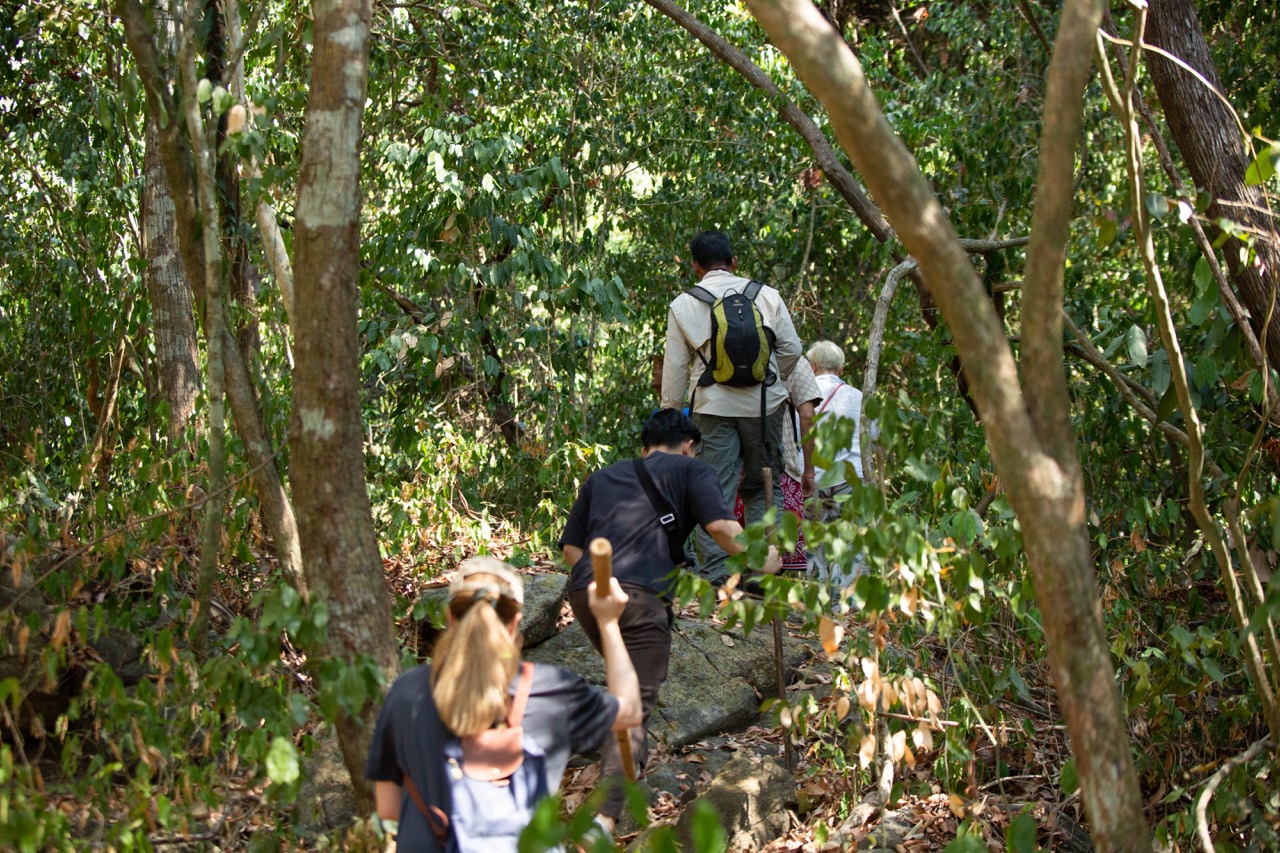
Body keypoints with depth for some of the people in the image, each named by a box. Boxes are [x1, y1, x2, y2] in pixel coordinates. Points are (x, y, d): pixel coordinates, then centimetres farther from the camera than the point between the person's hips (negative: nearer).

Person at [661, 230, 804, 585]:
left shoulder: (683, 305, 1)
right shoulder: (767, 296, 3)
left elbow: (675, 367, 4)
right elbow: (791, 350, 7)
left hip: (713, 407, -1)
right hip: (764, 404, 1)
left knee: (714, 492, 1)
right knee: (762, 487, 12)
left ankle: (716, 574, -4)